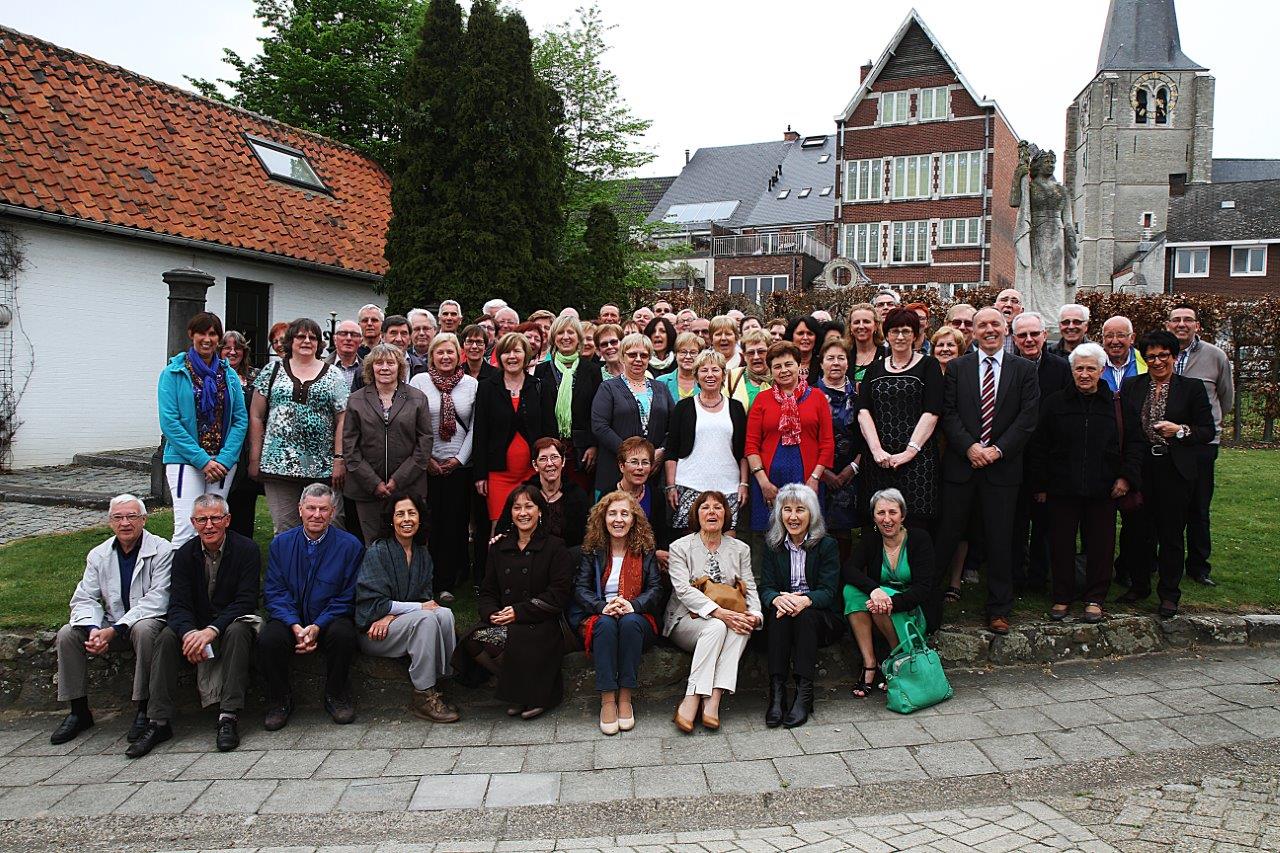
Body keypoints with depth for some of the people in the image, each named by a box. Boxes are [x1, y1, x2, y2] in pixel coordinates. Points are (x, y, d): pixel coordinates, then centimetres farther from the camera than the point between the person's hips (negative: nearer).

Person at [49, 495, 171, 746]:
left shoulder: (161, 551, -11)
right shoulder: (99, 555, 7)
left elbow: (157, 600, -19)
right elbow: (84, 600, 2)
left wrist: (114, 630, -26)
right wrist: (93, 630, -20)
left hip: (148, 620, -5)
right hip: (110, 624, 6)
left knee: (143, 630, -36)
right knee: (67, 634, -14)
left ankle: (144, 709, -24)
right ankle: (78, 711, -2)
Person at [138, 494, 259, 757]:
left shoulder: (246, 549, -10)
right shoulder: (184, 554, 1)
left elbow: (245, 602, -17)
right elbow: (178, 605, -7)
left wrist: (211, 631, -31)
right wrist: (189, 633, -29)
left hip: (233, 623, -3)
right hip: (197, 626, 3)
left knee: (237, 632, -35)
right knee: (166, 637, -24)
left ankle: (229, 717, -33)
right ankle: (158, 723, -22)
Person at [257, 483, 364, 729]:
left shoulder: (350, 545, -3)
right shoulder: (281, 543, 4)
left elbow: (347, 598, -4)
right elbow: (274, 593, 0)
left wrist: (317, 626, -17)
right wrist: (295, 626, -17)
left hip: (329, 622, -1)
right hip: (290, 620, 2)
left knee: (344, 634, -33)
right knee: (268, 639, -29)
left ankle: (336, 695, -6)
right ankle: (279, 700, -2)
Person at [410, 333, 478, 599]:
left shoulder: (471, 384, 5)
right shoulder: (418, 381, 1)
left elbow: (475, 427, 4)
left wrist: (460, 458, -4)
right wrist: (426, 458, -6)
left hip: (460, 466, 1)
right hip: (427, 466, -1)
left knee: (455, 523, 3)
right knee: (428, 523, 2)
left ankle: (447, 583, 11)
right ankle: (425, 580, 14)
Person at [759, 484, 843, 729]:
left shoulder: (827, 545, 2)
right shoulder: (773, 546, 9)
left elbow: (828, 592, -9)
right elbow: (765, 589, -1)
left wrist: (805, 600, -32)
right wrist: (778, 599, -27)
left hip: (821, 619, -1)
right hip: (780, 624, 2)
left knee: (804, 615, -33)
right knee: (780, 613, -31)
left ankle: (804, 694, -34)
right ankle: (777, 693, -36)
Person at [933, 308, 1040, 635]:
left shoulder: (1024, 370, 6)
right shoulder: (957, 367, 6)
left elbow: (1028, 417, -2)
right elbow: (948, 413, -1)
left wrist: (998, 449, -11)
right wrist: (970, 447, -13)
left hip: (1003, 466, 0)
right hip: (961, 464, 0)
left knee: (1000, 540, 7)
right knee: (947, 534, 3)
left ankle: (999, 609, 19)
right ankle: (930, 603, 13)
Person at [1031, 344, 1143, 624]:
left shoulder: (1116, 405, 4)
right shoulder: (1054, 402, 2)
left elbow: (1134, 441, 9)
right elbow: (1038, 447, 3)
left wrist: (1127, 476, -2)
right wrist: (1039, 485, 0)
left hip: (1102, 491, 1)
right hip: (1062, 489, 0)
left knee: (1100, 545, 6)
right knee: (1062, 545, 5)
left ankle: (1095, 599, 20)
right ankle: (1062, 598, 18)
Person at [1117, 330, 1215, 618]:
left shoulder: (1192, 387, 2)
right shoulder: (1131, 387, 8)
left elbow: (1208, 431, 1)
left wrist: (1181, 430, -17)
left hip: (1175, 470, -2)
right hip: (1140, 469, 2)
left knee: (1171, 534, 5)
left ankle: (1169, 594, 17)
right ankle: (1139, 585, 27)